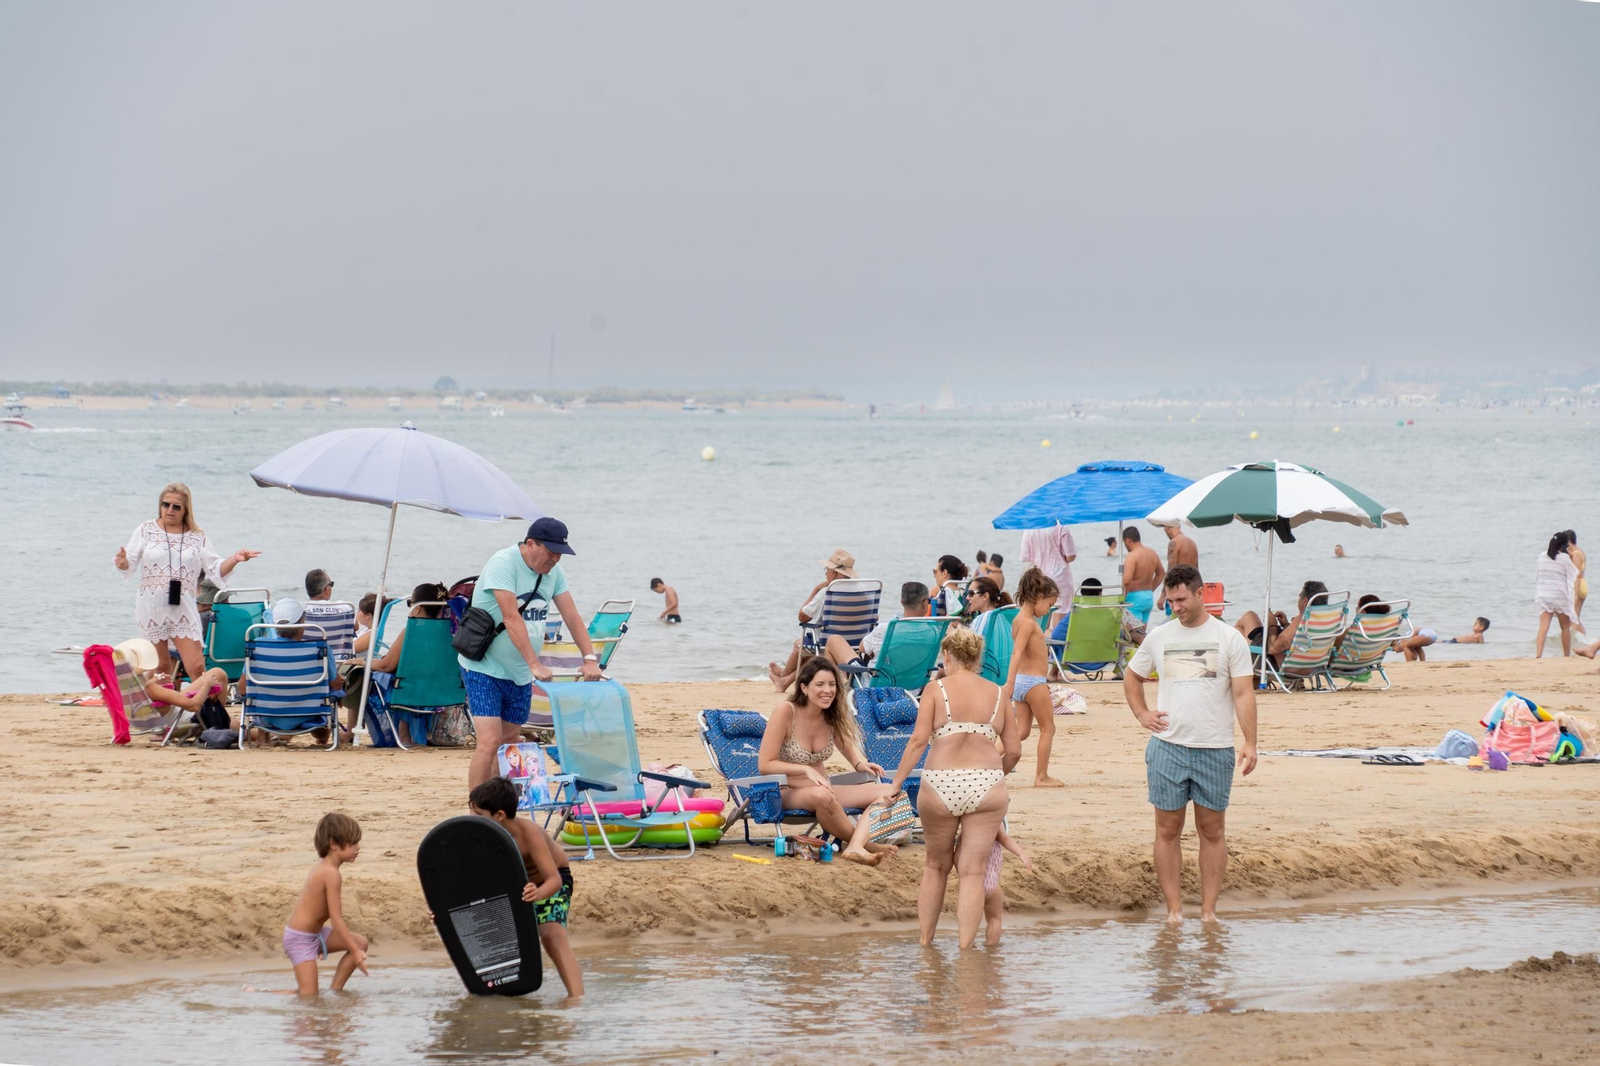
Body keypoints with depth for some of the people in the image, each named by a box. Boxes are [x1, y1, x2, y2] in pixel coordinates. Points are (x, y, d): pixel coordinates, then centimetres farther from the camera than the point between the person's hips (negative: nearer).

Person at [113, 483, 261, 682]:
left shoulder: (197, 536, 7)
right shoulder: (146, 530, 4)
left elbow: (216, 569, 8)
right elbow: (129, 561, 1)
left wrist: (234, 560, -10)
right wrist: (122, 562, -22)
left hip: (183, 609, 0)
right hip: (152, 609, 0)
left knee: (197, 667, -9)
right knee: (160, 668, 5)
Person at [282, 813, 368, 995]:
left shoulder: (322, 866, 6)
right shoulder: (331, 874, -23)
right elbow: (336, 919, -22)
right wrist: (355, 952, -17)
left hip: (314, 933, 10)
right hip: (300, 939, -10)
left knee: (361, 943, 7)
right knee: (309, 996, -9)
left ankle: (335, 991, 10)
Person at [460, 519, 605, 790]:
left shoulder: (553, 571, 2)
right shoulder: (503, 564, -20)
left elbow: (572, 616, 1)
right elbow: (511, 618, -28)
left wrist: (590, 659, -12)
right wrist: (535, 664, -35)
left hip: (519, 673, 8)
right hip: (484, 668, -7)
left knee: (509, 743, 12)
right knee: (490, 742, -17)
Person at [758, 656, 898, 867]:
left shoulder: (832, 715, 2)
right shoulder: (785, 712, -15)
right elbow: (765, 765, -15)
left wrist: (860, 764, -7)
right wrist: (807, 770, -25)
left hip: (824, 789, 7)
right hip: (786, 794, -7)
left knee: (886, 791, -14)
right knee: (821, 795, -41)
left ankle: (855, 847, -38)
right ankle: (862, 841, -18)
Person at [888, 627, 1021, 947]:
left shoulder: (936, 689, 1)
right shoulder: (997, 694, 8)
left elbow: (919, 740, -7)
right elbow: (1014, 751, 9)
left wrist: (897, 782, -2)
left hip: (940, 786, -1)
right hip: (987, 787, 1)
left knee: (935, 866, 18)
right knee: (973, 872, 5)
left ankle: (925, 943, 23)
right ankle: (965, 948, -1)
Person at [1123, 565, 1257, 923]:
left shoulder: (1229, 638, 0)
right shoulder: (1159, 637, 8)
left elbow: (1243, 693, -2)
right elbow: (1131, 677, 22)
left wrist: (1250, 743, -11)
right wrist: (1142, 714, 6)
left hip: (1215, 749, -2)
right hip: (1167, 747, 2)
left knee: (1212, 830, 4)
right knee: (1168, 830, 2)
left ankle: (1208, 911, 9)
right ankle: (1174, 911, 8)